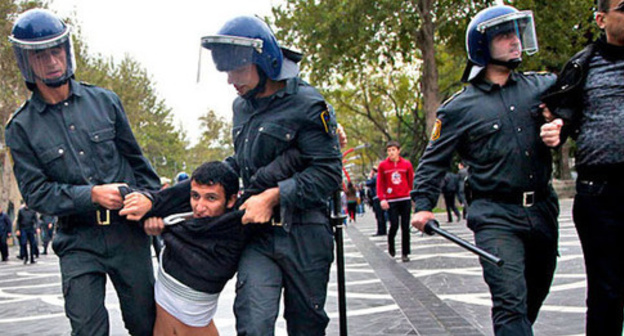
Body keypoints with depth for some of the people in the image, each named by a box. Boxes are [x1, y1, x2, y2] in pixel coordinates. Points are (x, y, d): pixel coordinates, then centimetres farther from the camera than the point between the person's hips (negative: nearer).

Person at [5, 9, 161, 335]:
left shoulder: (104, 100, 4)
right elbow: (35, 192, -5)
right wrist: (92, 195, -17)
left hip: (128, 233, 1)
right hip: (78, 243, -1)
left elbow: (137, 160, 11)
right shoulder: (21, 127, 0)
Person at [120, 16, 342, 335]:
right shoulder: (242, 106, 11)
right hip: (258, 234, 5)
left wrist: (274, 196, -23)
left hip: (303, 236, -5)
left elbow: (328, 172, -16)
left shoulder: (306, 104, -12)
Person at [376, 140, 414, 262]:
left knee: (405, 227, 2)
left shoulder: (406, 164, 3)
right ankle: (390, 244, 22)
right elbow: (380, 183, 3)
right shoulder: (382, 165, 2)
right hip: (391, 201, -1)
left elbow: (411, 181, 7)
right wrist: (382, 199, -7)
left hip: (405, 199, 1)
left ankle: (405, 253, 10)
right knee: (394, 225, -8)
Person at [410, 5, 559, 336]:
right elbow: (434, 161, 2)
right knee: (511, 301, -15)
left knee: (534, 296, 18)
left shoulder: (542, 86, 7)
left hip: (542, 211, 5)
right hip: (496, 217, -5)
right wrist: (423, 205, -10)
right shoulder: (460, 107, -2)